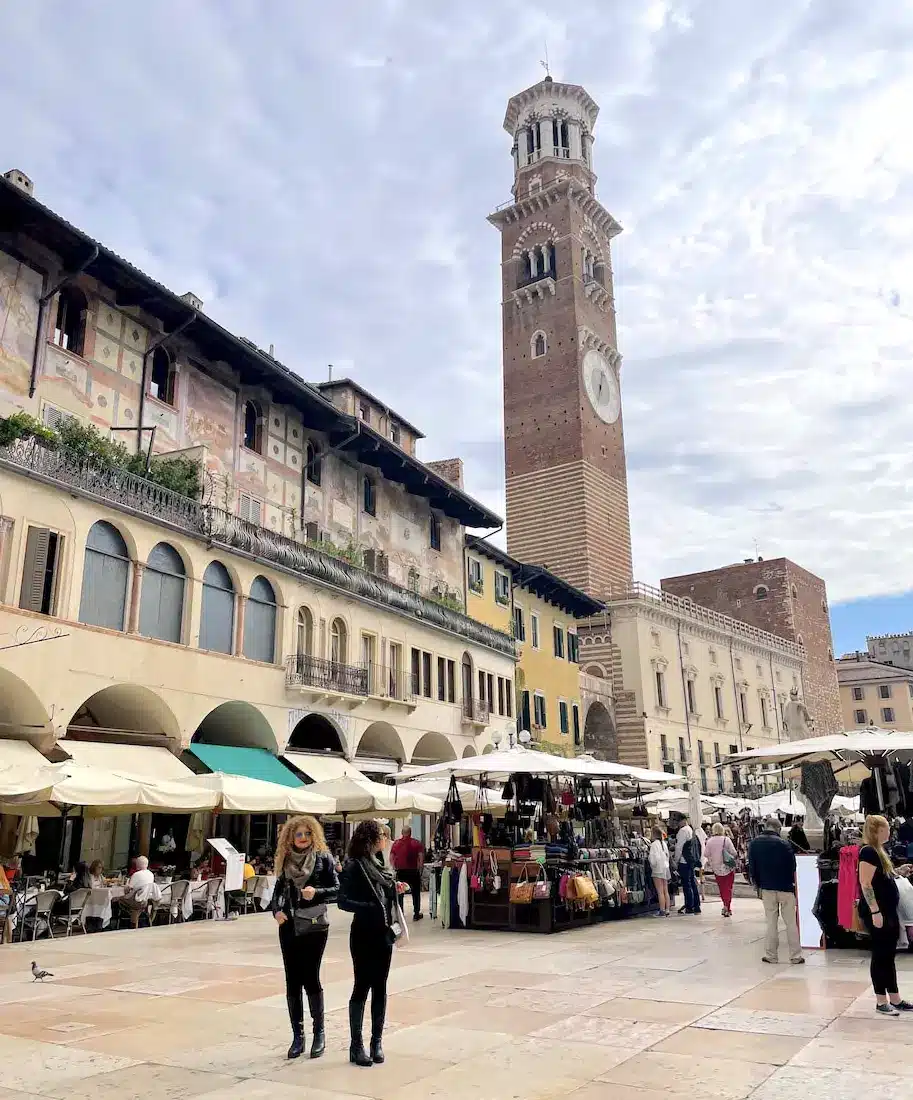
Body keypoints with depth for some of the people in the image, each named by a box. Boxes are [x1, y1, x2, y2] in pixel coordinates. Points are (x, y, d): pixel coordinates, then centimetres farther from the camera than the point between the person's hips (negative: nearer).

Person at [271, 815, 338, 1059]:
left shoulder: (323, 858, -4)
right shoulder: (286, 860, 6)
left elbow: (337, 889, -5)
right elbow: (278, 890, 14)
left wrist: (316, 892, -22)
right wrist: (276, 910, -3)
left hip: (315, 926, -4)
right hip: (289, 927, 4)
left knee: (310, 978, -4)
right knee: (292, 981, 6)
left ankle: (319, 1032, 13)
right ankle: (297, 1036, 17)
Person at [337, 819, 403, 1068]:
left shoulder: (380, 864, 10)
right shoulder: (354, 866, -12)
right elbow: (344, 901, -17)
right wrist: (371, 908, -25)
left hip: (383, 933, 6)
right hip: (364, 934, -6)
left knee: (380, 987, 11)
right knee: (362, 987, 1)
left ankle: (377, 1041, 20)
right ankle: (356, 1045, 11)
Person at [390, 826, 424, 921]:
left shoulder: (396, 843, 2)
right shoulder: (417, 843, -4)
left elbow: (391, 858, -1)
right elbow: (421, 857, -10)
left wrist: (395, 868, 6)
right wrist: (419, 868, -1)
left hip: (400, 871, 2)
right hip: (413, 871, -2)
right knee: (416, 893, 10)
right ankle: (416, 914, 11)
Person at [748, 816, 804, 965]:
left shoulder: (754, 844, -3)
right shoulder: (783, 844, -15)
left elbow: (752, 867, 2)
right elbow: (792, 867, -6)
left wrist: (757, 885, 13)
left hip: (766, 888, 2)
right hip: (785, 887, -2)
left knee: (771, 921, 10)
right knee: (790, 922, 6)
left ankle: (771, 955, 11)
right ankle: (795, 955, 10)